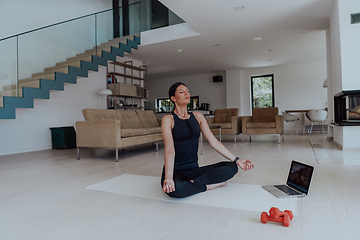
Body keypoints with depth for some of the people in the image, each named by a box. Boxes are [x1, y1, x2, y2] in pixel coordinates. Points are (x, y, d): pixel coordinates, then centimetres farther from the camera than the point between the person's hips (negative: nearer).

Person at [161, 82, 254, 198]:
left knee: (231, 167, -11)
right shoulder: (168, 119, -8)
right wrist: (168, 178, -35)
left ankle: (194, 182, -16)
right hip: (175, 171, -5)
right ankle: (208, 186, -13)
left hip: (194, 169, 5)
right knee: (174, 188, -39)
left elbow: (214, 142, 5)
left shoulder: (197, 116, 9)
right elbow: (169, 149, -20)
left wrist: (237, 160, -1)